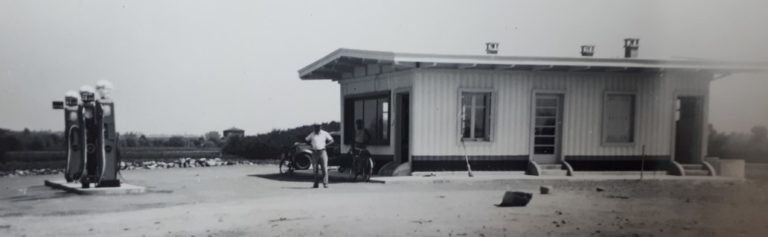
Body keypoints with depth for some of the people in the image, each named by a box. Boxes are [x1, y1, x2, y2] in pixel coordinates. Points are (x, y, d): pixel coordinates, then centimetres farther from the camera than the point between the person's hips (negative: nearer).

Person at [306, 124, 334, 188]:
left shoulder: (324, 134, 1)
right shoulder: (312, 134, 3)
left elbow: (331, 140, 9)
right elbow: (307, 140, 19)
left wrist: (325, 144, -3)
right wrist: (311, 145, 4)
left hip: (322, 151, -1)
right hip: (315, 152, 1)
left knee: (324, 168, -8)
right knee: (315, 169, 2)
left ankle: (325, 183, -7)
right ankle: (316, 183, 8)